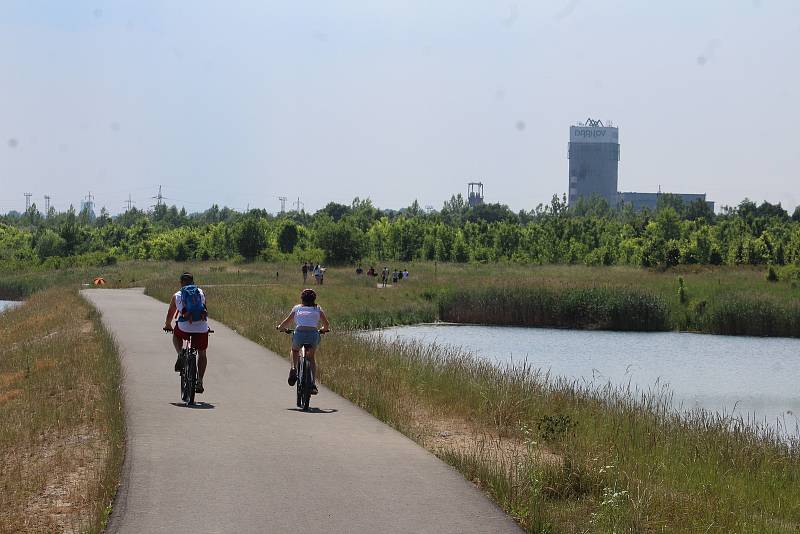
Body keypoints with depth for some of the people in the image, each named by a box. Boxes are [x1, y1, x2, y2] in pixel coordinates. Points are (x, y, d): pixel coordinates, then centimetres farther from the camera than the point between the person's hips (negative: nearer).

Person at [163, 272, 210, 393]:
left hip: (185, 327, -1)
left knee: (176, 336, 34)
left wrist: (167, 326, 47)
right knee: (202, 353, 20)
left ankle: (180, 355, 10)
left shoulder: (177, 295, 15)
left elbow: (170, 313, 28)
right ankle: (200, 382, 13)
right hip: (202, 327, 1)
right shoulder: (201, 293, 20)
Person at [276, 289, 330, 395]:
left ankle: (294, 368, 9)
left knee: (295, 350, 34)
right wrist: (323, 329, 37)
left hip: (299, 333, 0)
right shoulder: (318, 309, 19)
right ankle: (313, 384, 12)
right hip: (313, 334, 0)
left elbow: (286, 322, 14)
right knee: (311, 357, 24)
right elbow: (326, 325, 14)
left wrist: (280, 327, 35)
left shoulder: (297, 308, 18)